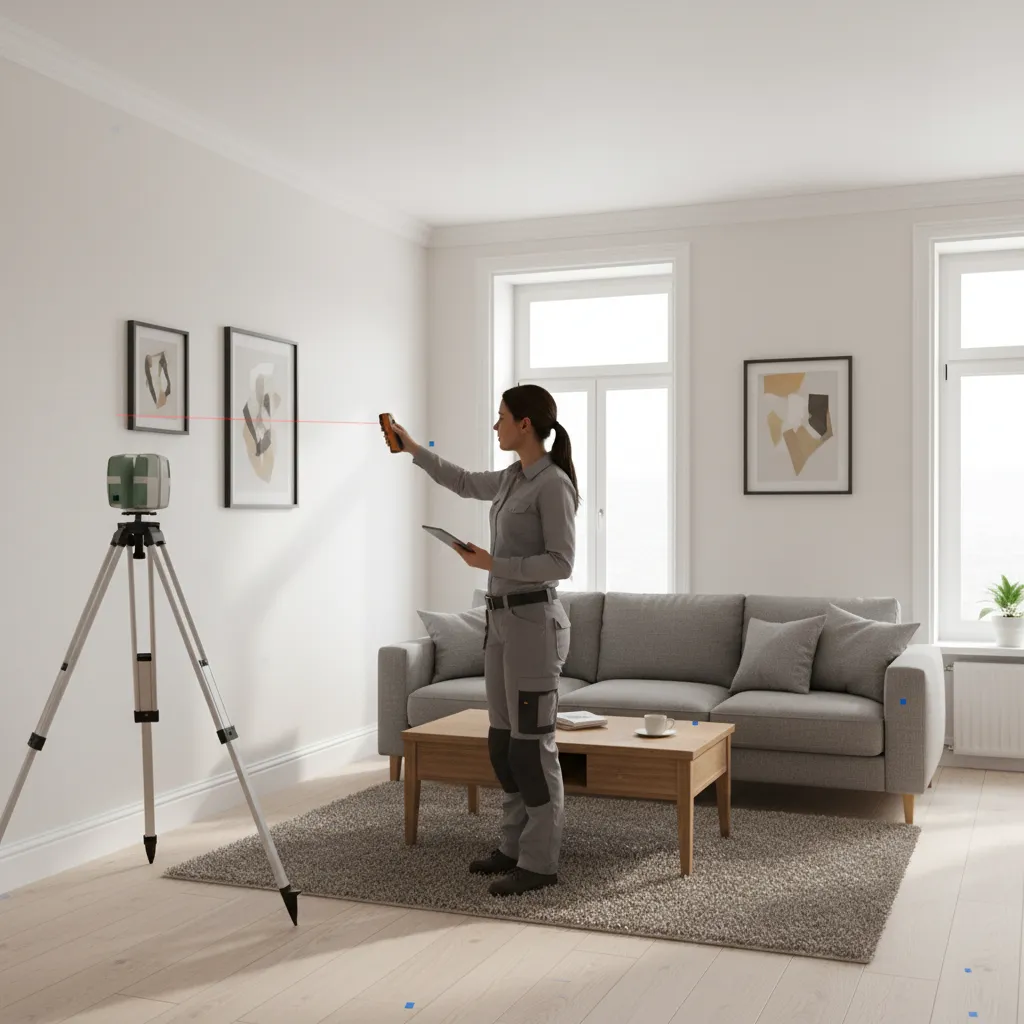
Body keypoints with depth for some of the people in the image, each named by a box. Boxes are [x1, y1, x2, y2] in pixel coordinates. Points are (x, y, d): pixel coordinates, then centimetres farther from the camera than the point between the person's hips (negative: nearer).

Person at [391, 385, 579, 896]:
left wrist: (493, 563, -19)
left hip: (533, 621, -9)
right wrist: (414, 449, 35)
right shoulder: (512, 479, 12)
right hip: (501, 618, 9)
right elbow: (464, 482, 31)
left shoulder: (553, 483, -14)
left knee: (531, 743, -4)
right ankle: (515, 846, 24)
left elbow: (561, 562, -17)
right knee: (502, 739, 13)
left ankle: (540, 862, 6)